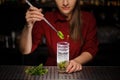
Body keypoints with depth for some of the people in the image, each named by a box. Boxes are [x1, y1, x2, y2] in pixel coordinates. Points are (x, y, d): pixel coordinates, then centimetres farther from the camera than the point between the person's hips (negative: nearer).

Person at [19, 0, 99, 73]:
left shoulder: (88, 18, -3)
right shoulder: (45, 19, -6)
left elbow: (91, 49, -4)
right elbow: (25, 50, -10)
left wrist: (77, 61, -25)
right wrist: (29, 26, -27)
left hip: (78, 71, 2)